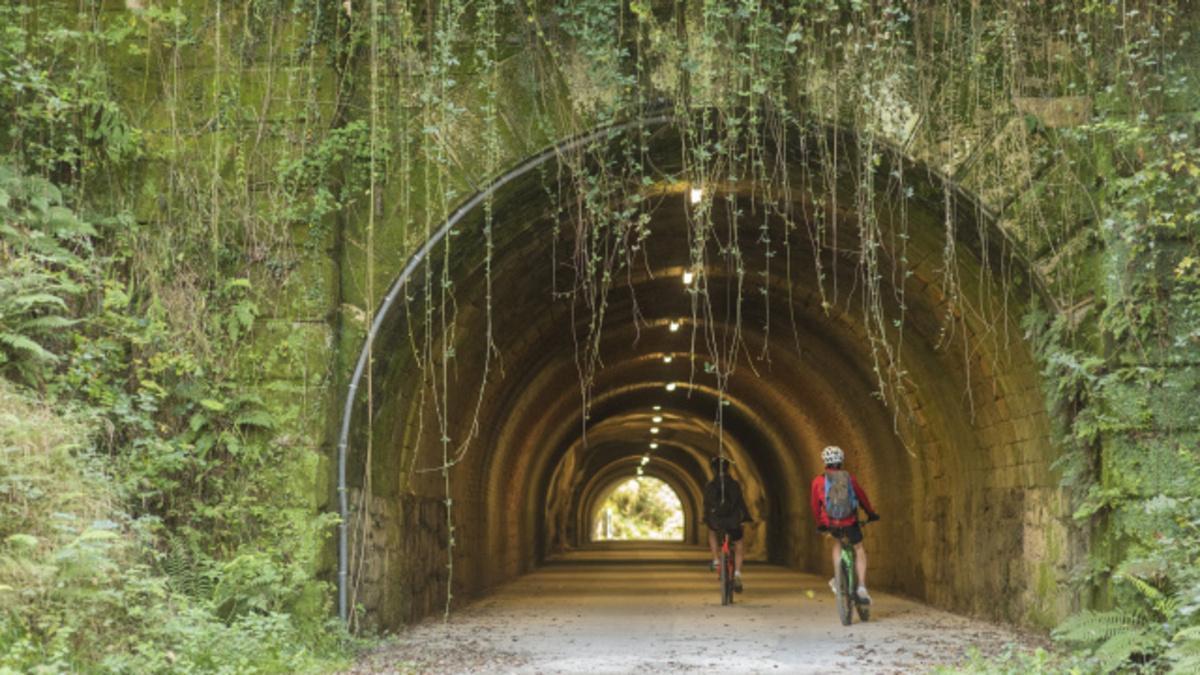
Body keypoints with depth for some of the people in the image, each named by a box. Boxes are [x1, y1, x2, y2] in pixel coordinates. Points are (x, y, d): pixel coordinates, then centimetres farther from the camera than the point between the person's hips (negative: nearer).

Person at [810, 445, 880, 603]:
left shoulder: (818, 481, 2)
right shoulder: (849, 477, 4)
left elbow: (815, 505, 9)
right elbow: (862, 496, 16)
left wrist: (820, 524, 24)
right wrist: (871, 513, 31)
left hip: (831, 523, 1)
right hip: (850, 522, -1)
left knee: (837, 544, 31)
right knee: (859, 551, 17)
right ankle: (861, 587, 2)